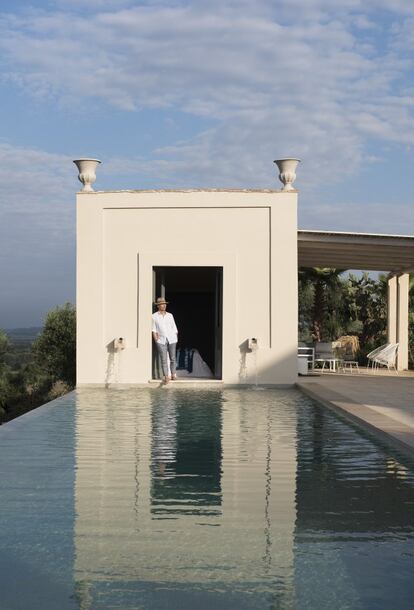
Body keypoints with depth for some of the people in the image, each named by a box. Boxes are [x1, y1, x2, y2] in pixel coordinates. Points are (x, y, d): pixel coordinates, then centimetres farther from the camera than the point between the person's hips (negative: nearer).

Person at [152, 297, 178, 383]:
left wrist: (176, 338, 4)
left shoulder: (170, 315, 9)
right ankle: (166, 377, -6)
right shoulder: (154, 316, 3)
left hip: (172, 340, 2)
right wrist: (156, 340, -5)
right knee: (163, 359, -7)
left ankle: (173, 374, 17)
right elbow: (154, 330, 3)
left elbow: (174, 328, 11)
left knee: (172, 358, 4)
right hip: (161, 340, -2)